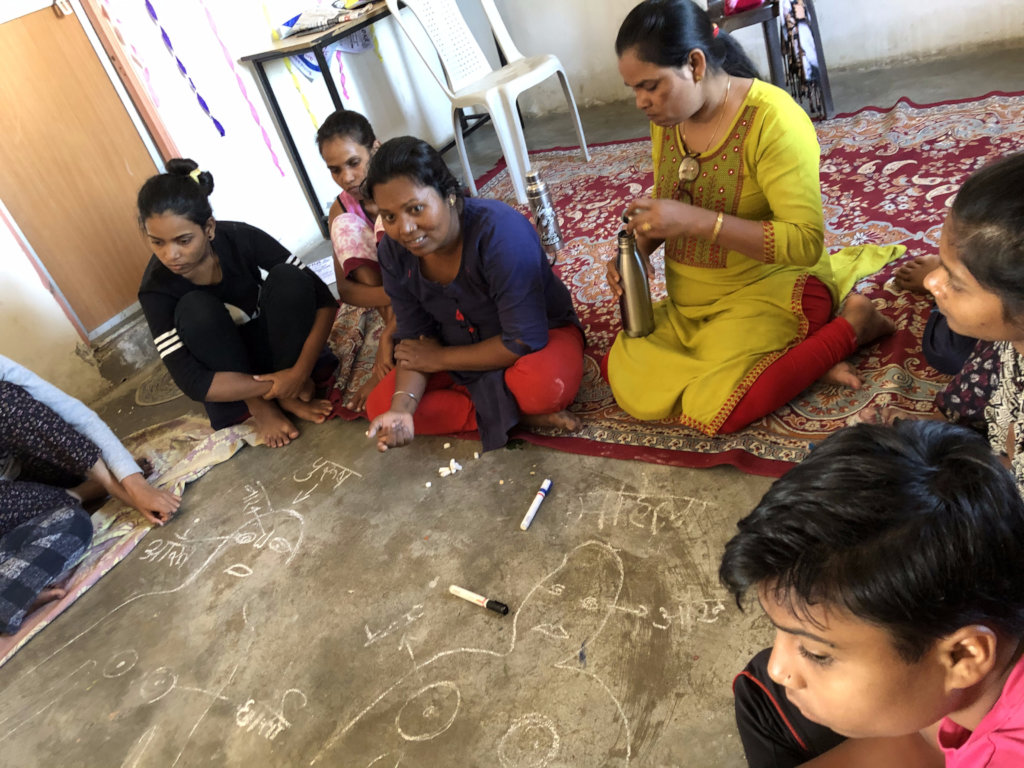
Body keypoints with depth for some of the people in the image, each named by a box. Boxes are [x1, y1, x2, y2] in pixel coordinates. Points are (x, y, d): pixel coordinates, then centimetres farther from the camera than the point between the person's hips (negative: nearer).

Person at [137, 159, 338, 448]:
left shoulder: (242, 239, -22)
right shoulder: (157, 289, -23)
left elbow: (325, 300, -22)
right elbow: (191, 381, -26)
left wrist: (301, 371, -31)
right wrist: (273, 385, -30)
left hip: (272, 342, 1)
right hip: (227, 371, -1)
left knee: (288, 278, -27)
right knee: (195, 309, -31)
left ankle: (291, 395, -18)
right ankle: (257, 404, -18)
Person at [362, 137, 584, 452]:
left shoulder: (499, 231, -31)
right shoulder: (393, 252, -13)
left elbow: (525, 341, -30)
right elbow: (414, 338, -8)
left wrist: (441, 359, -20)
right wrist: (401, 409, -26)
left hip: (542, 333, -6)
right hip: (465, 349, 6)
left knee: (544, 385, -41)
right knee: (379, 405, -11)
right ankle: (519, 414, -15)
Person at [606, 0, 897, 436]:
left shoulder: (772, 118, -20)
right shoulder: (666, 118, 1)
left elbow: (806, 243, -25)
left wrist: (697, 221, -33)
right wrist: (639, 249, -8)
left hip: (769, 291, -7)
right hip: (689, 300, 7)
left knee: (711, 410, -22)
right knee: (629, 387, -10)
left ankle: (853, 322, -2)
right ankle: (795, 358, -4)